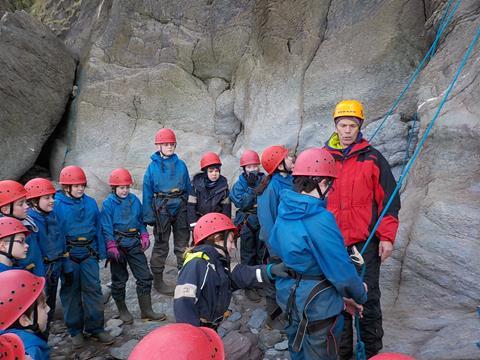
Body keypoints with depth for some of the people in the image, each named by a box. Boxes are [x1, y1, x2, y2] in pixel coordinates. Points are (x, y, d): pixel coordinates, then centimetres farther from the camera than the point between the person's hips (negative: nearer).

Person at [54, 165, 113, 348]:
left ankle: (96, 327, 19)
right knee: (71, 292, 10)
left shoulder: (91, 203, 2)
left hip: (89, 254, 2)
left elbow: (98, 228, 7)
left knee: (93, 289, 4)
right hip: (68, 256, -2)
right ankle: (75, 330, 26)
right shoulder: (57, 205, -8)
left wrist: (101, 251, 7)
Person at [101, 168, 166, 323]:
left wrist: (144, 236, 4)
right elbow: (106, 227, -10)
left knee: (145, 276, 4)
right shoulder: (109, 203, -8)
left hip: (134, 243, 4)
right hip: (118, 244, -4)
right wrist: (111, 246, -16)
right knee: (119, 279, 9)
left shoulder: (134, 200, 5)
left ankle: (146, 310, 15)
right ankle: (122, 310, 27)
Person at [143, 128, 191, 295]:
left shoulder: (181, 165, 3)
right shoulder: (153, 166, -3)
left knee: (183, 244, 12)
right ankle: (158, 280, 20)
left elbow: (188, 188, 8)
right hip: (162, 209, -2)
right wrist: (149, 216, -6)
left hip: (180, 208, 3)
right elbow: (147, 192, -2)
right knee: (161, 245, 7)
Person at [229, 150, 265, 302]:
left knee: (262, 254, 11)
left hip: (262, 222, 2)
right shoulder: (240, 184, -3)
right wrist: (251, 187, -18)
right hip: (247, 222, -2)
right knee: (248, 255, 7)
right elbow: (242, 204, -16)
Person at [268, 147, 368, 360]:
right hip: (317, 305, -7)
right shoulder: (320, 219, -28)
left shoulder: (285, 211, -4)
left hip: (288, 296, 7)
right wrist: (360, 296, 0)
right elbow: (341, 271, -23)